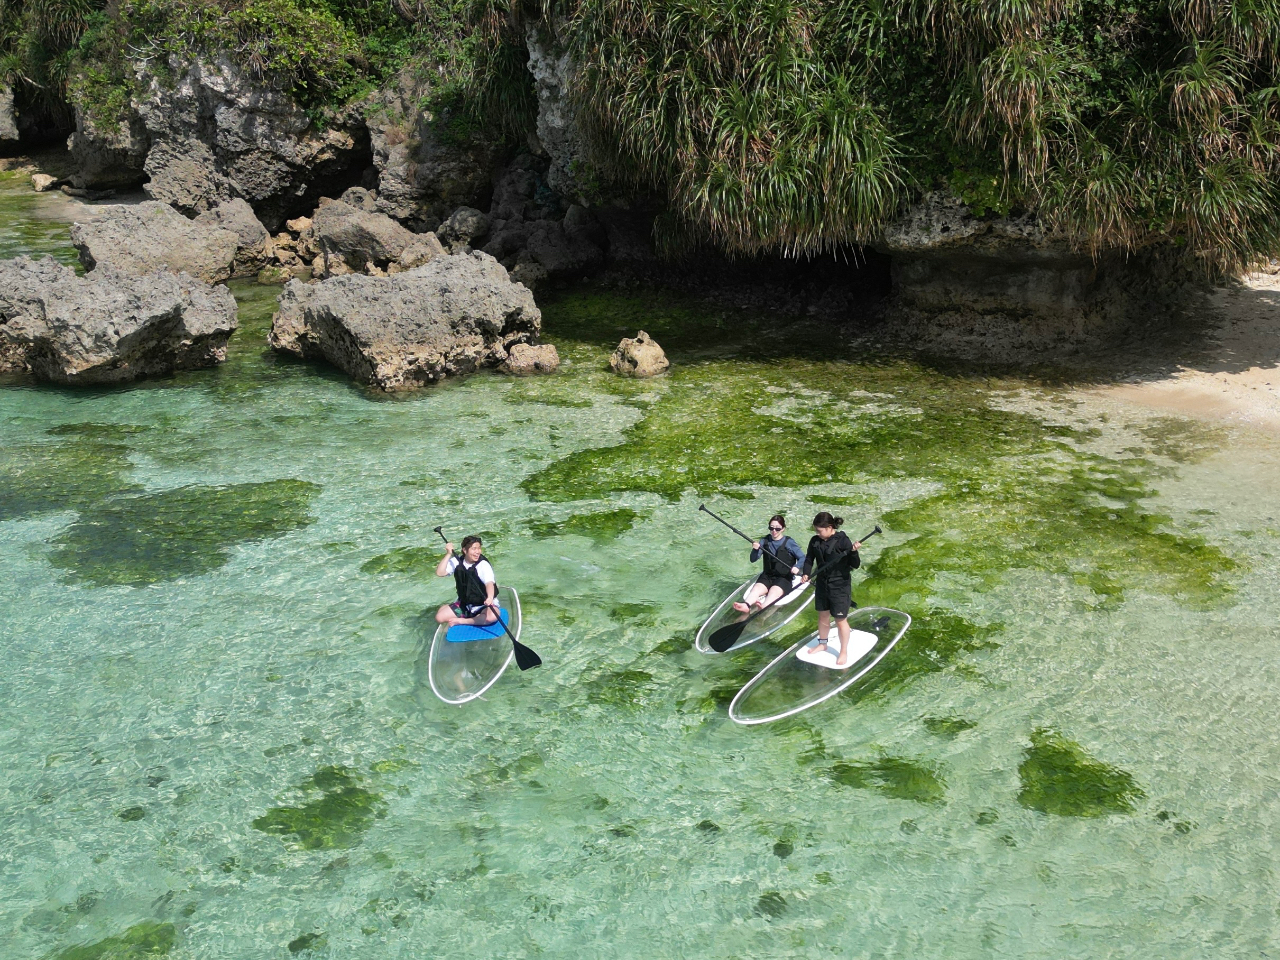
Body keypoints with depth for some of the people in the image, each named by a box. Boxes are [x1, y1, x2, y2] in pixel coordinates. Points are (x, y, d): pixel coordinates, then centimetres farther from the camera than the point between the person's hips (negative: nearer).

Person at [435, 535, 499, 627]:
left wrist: (490, 598, -54)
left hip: (483, 605, -4)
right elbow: (439, 573, -14)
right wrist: (448, 554, -19)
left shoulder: (484, 565, -18)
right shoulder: (456, 562, -4)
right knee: (440, 617, -14)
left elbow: (489, 583, -33)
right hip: (463, 605, 4)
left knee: (492, 616, -36)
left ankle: (461, 621, -15)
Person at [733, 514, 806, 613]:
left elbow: (802, 558, -5)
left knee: (774, 591, -34)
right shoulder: (765, 541, 7)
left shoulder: (789, 543, -3)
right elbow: (753, 560, 4)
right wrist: (755, 550, -17)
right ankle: (746, 605, -58)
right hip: (767, 576, 4)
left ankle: (763, 607, -66)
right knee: (757, 588, -28)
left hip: (784, 578, -3)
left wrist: (797, 567, -26)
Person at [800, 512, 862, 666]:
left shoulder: (842, 541, -18)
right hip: (822, 583, 6)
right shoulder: (815, 541, -2)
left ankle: (844, 652, 17)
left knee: (840, 619, 3)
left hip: (840, 585, -6)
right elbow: (809, 559, 8)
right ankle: (822, 644, 41)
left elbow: (855, 565, -16)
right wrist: (806, 574, -11)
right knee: (823, 615, 20)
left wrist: (854, 552, -36)